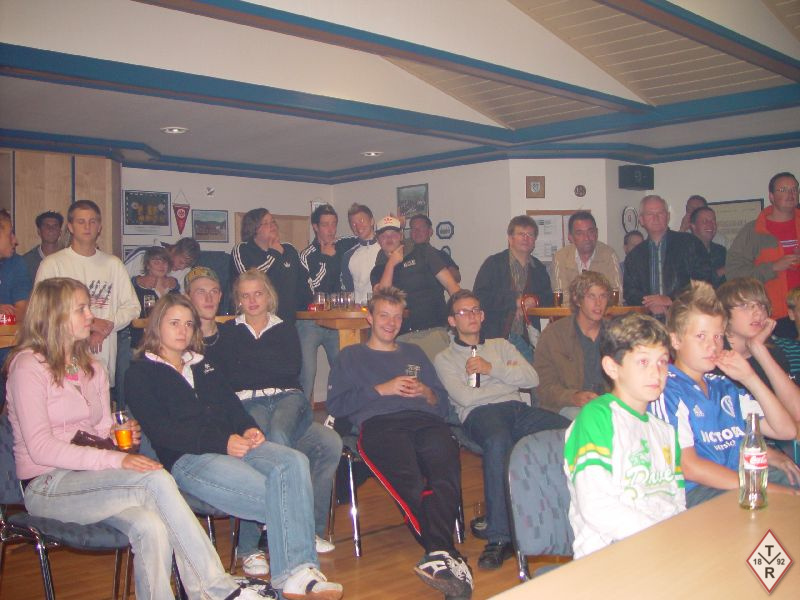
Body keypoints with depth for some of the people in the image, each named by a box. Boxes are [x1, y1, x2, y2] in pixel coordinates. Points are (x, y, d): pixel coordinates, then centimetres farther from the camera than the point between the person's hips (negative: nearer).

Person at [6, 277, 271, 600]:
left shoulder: (91, 368, 18)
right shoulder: (28, 366, -5)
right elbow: (40, 448, -15)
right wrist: (116, 460, -23)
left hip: (88, 474, 6)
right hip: (46, 486, -6)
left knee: (151, 526, -28)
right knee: (155, 477, -30)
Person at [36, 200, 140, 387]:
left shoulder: (113, 264, 13)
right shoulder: (52, 264, 2)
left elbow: (132, 307, 11)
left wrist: (106, 327, -5)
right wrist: (88, 323, -10)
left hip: (105, 356, 3)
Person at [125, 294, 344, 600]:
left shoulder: (204, 365, 30)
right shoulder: (141, 373, 9)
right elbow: (160, 431, -6)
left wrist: (248, 429, -4)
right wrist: (222, 442, -15)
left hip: (232, 445, 6)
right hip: (185, 459, -6)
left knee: (293, 462, -27)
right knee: (272, 494, -30)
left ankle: (297, 574, -32)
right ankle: (294, 574, -23)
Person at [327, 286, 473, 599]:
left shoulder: (414, 354, 38)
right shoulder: (351, 356, 28)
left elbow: (443, 403, 31)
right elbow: (335, 403, 10)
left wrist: (426, 392, 9)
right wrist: (382, 389, 5)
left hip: (425, 419, 3)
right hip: (378, 423, -2)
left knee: (446, 475, -35)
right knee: (412, 484, -37)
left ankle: (438, 558, -48)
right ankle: (447, 555, -42)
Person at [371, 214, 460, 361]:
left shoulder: (423, 252, 8)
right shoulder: (378, 270, 14)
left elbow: (450, 284, 2)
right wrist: (391, 264, -3)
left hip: (434, 331, -2)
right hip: (402, 337, 2)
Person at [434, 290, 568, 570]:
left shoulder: (501, 345, 31)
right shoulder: (444, 358, 20)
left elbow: (532, 379, 14)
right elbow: (465, 397, 1)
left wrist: (492, 370, 4)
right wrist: (509, 379, 8)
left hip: (517, 409, 4)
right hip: (479, 413, -3)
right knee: (498, 441, -42)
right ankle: (499, 537, -37)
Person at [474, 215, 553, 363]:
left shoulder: (539, 269, 16)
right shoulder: (493, 263, 1)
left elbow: (549, 300, 15)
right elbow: (480, 298, -9)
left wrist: (536, 301, -9)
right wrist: (515, 302, -12)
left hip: (527, 339, 4)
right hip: (496, 337, -3)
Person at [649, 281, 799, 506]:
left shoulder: (723, 386, 19)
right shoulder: (667, 390, -6)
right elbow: (687, 466, -15)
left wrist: (749, 378, 7)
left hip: (741, 484, 8)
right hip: (695, 492, -8)